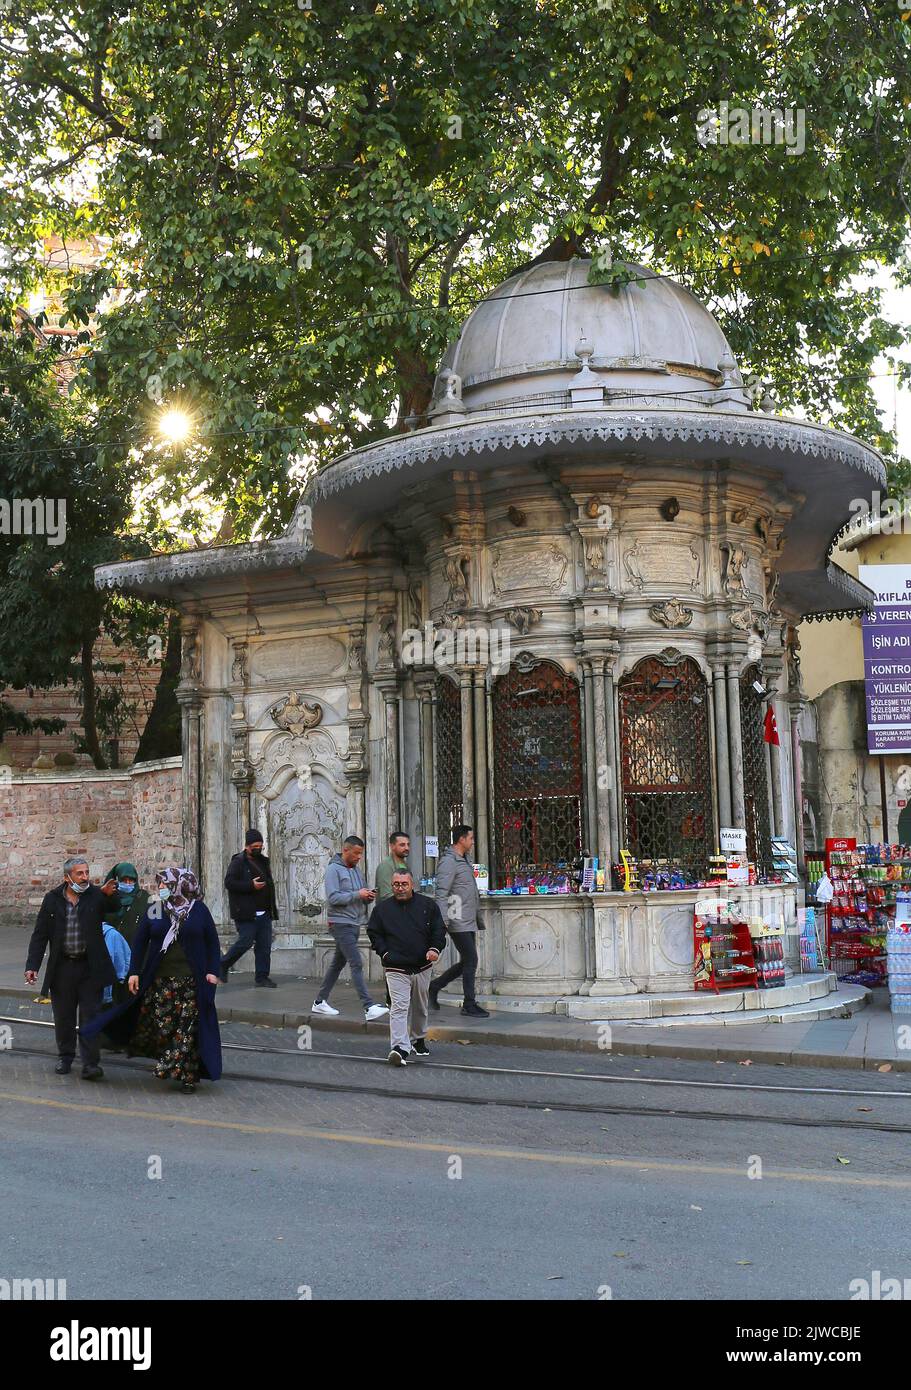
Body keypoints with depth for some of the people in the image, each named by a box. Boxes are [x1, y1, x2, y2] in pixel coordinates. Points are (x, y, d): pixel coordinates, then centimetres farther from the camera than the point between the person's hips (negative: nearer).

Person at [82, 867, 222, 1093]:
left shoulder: (199, 910, 0)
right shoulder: (153, 911, 5)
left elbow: (212, 942, 3)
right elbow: (140, 942, 6)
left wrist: (212, 971, -4)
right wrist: (134, 972, -1)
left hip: (192, 981, -1)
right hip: (160, 980, 2)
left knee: (188, 1028, 0)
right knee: (160, 1025, -2)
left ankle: (187, 1076, 8)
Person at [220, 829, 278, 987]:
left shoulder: (262, 861, 18)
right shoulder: (238, 862, -5)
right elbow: (229, 882, -16)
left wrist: (272, 908, 19)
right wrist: (251, 885, -22)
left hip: (263, 913, 7)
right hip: (246, 913, -7)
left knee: (264, 945, 4)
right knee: (245, 941, -8)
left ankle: (262, 976, 11)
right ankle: (222, 965, 12)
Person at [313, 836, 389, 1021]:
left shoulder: (357, 870, 15)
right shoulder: (334, 869, -9)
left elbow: (362, 897, 21)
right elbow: (333, 897, -18)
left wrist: (368, 896, -1)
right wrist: (357, 895, -20)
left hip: (355, 924, 8)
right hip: (341, 924, -8)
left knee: (338, 964, 14)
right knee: (357, 964, -13)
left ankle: (320, 1002, 24)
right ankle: (369, 1007, -18)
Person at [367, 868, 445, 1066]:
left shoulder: (428, 905, 4)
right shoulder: (382, 908, 3)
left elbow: (439, 930, 7)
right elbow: (374, 933, 8)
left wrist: (435, 949, -9)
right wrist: (385, 953, -5)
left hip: (422, 967, 3)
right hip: (396, 969, -2)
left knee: (420, 1007, 18)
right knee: (399, 1007, -16)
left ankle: (418, 1039, 39)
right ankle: (400, 1049, -24)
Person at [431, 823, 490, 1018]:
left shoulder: (465, 860, 18)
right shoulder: (449, 861, -13)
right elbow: (441, 893, -20)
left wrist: (478, 918, 25)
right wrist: (442, 921, -27)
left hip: (469, 922, 10)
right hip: (458, 922, -10)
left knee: (466, 962, 11)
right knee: (471, 960, -7)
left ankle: (434, 986, 23)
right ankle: (469, 1005, 1)